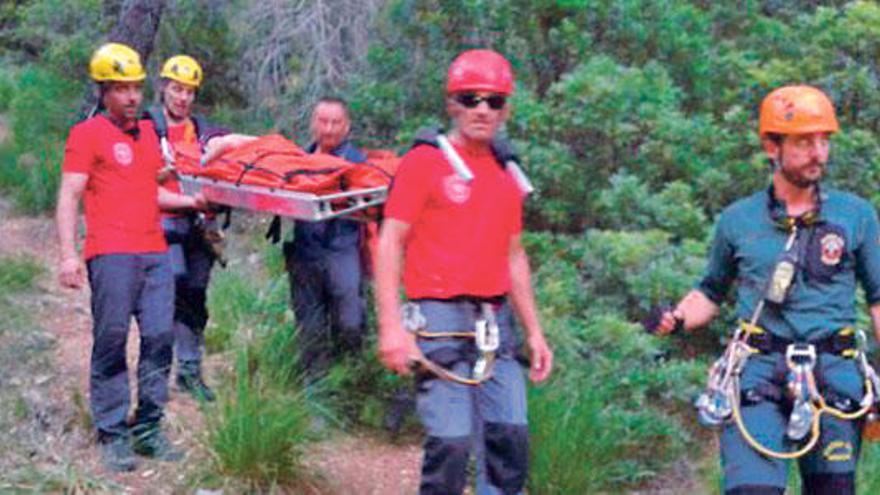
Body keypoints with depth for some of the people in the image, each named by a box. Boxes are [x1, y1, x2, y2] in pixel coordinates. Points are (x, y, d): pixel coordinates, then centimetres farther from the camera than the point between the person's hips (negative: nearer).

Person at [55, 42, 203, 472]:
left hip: (154, 253, 6)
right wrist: (68, 255, -13)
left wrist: (192, 200, 21)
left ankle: (148, 429, 10)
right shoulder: (87, 134, 1)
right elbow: (68, 198, -5)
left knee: (159, 337, 2)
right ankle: (112, 436, 0)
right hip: (111, 255, -6)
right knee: (111, 343, -4)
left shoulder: (148, 132, 21)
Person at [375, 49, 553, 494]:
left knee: (511, 436, 0)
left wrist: (534, 331, 20)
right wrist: (391, 326, -15)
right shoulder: (424, 161, -2)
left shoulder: (505, 174, 16)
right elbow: (390, 243, -6)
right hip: (440, 319, -6)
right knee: (451, 442, -11)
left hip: (495, 321, 6)